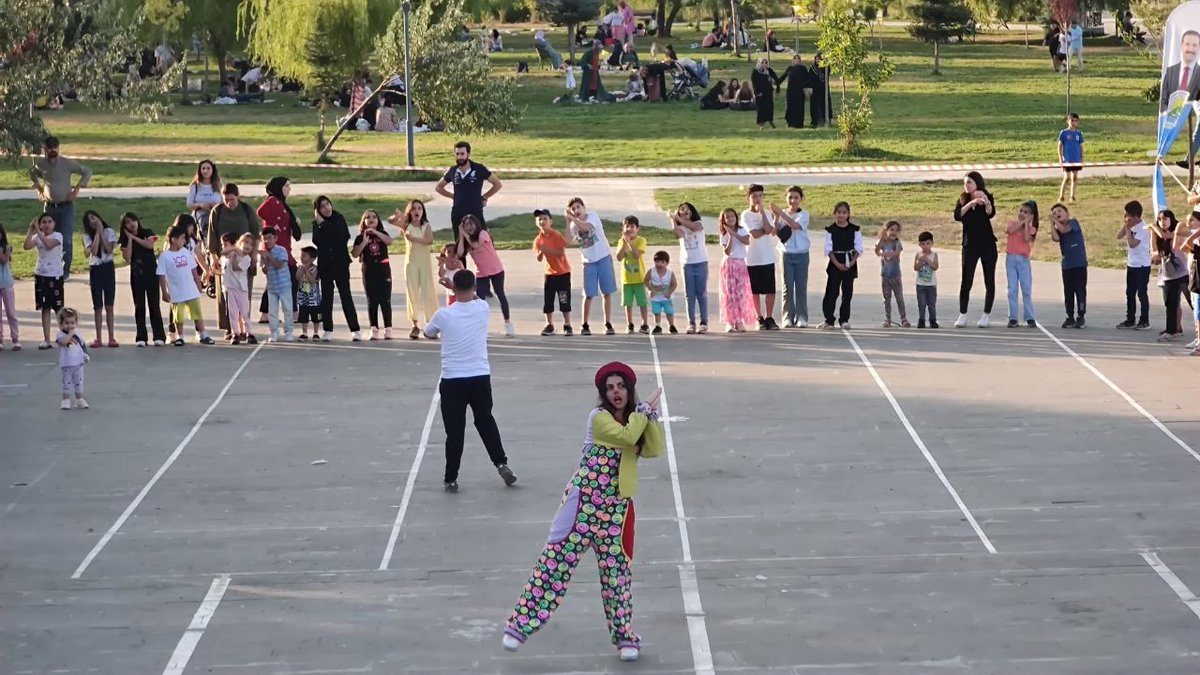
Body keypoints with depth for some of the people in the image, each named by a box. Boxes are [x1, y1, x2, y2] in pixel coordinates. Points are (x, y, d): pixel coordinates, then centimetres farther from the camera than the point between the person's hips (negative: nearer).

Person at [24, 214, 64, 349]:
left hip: (55, 276, -4)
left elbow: (49, 244, -27)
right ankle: (46, 340, 8)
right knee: (45, 308, 6)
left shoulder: (58, 236, -7)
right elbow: (26, 246, -13)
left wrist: (37, 231, -24)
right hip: (41, 275, 4)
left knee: (58, 307, 1)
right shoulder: (37, 237, 4)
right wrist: (31, 230, -16)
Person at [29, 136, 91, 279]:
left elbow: (87, 172, -1)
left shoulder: (67, 163, -10)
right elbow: (32, 173, 21)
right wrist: (39, 189, 10)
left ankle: (65, 271, 2)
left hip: (66, 206, -3)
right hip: (49, 207, 3)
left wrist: (77, 189, -6)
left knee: (66, 240, -8)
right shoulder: (40, 164, -2)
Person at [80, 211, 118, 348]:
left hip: (108, 268, -1)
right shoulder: (88, 236, 1)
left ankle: (111, 338, 5)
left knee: (109, 305, 2)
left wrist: (102, 232, -13)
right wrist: (97, 233, -13)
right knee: (98, 306, 3)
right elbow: (93, 251, -15)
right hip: (95, 269, 1)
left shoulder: (109, 232, 0)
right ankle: (98, 339, 7)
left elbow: (109, 249, -14)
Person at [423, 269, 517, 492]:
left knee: (454, 431, 3)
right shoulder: (483, 308, -4)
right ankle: (501, 463, 17)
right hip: (481, 377, 2)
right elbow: (472, 297, 22)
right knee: (486, 422, 22)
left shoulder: (444, 314, -11)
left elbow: (428, 333, 12)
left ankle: (451, 479, 7)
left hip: (452, 381, -2)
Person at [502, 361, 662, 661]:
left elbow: (655, 450, -4)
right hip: (585, 500, -5)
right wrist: (645, 409, -13)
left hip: (617, 506, 5)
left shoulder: (635, 419, 10)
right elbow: (627, 436, -24)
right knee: (556, 560, -5)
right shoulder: (599, 417, -8)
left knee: (617, 569, 9)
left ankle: (624, 636, 19)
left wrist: (651, 415, -10)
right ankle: (519, 625, 0)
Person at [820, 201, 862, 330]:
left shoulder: (854, 230, 3)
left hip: (850, 264, 1)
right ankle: (829, 320, 1)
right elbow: (828, 249, -3)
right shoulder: (831, 230, 0)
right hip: (835, 263, -1)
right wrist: (837, 263, -13)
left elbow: (858, 248, 2)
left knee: (847, 292, 3)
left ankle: (844, 320, 10)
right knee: (832, 291, -4)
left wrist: (852, 262, -11)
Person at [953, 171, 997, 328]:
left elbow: (991, 213, -21)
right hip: (969, 245, 1)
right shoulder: (962, 200, 5)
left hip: (987, 244, -1)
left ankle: (986, 315, 11)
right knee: (966, 281, -3)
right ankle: (962, 315, 1)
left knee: (989, 280, 3)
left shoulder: (987, 197, -2)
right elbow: (957, 215, -14)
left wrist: (986, 202, -41)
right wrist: (972, 203, -26)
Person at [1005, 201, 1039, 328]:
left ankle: (1030, 318, 3)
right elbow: (1011, 230, -14)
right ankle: (1012, 318, 0)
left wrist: (1027, 223, -8)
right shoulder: (1012, 223, 9)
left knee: (1027, 289, -2)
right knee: (1012, 290, -1)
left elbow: (1027, 238, -15)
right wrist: (1021, 222, -7)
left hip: (1023, 260, -1)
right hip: (1011, 259, 1)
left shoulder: (1031, 228, 6)